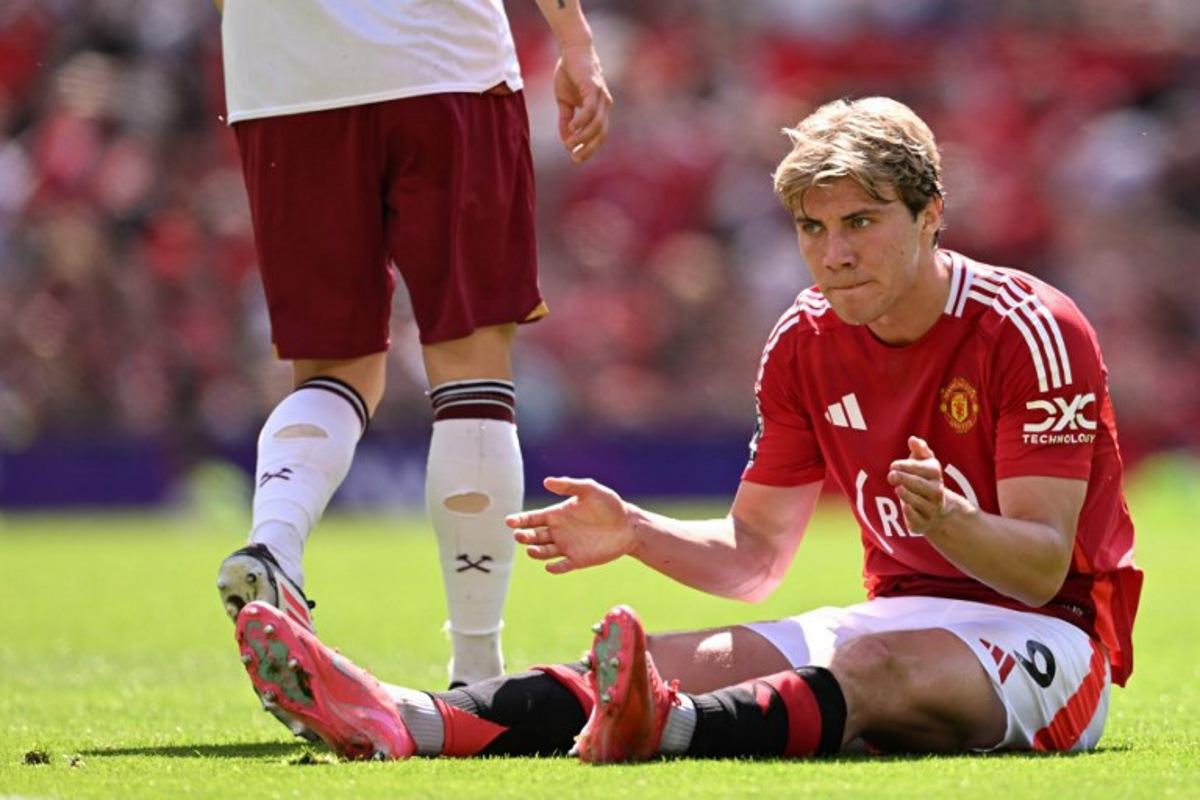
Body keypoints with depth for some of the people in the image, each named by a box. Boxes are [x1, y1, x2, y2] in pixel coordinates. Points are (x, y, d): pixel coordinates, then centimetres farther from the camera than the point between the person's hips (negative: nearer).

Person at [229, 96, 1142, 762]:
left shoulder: (1030, 331, -12)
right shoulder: (804, 344, 6)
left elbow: (1042, 565, -17)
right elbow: (753, 553, 12)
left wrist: (949, 520, -38)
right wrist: (636, 531, -7)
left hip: (1049, 632, -6)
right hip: (898, 618, 6)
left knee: (881, 668, -39)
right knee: (687, 660, -19)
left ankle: (662, 728, -70)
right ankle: (408, 721, -43)